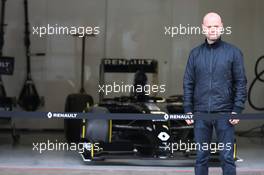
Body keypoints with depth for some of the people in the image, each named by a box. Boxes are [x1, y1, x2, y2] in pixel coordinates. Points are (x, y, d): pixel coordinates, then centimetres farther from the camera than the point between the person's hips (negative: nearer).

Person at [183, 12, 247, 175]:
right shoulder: (195, 53, 8)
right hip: (200, 114, 2)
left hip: (225, 113, -2)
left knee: (227, 157, 1)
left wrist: (237, 110, -8)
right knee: (201, 157, 8)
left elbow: (241, 83, -1)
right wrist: (188, 110, 3)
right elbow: (188, 83, 9)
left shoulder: (233, 52, 1)